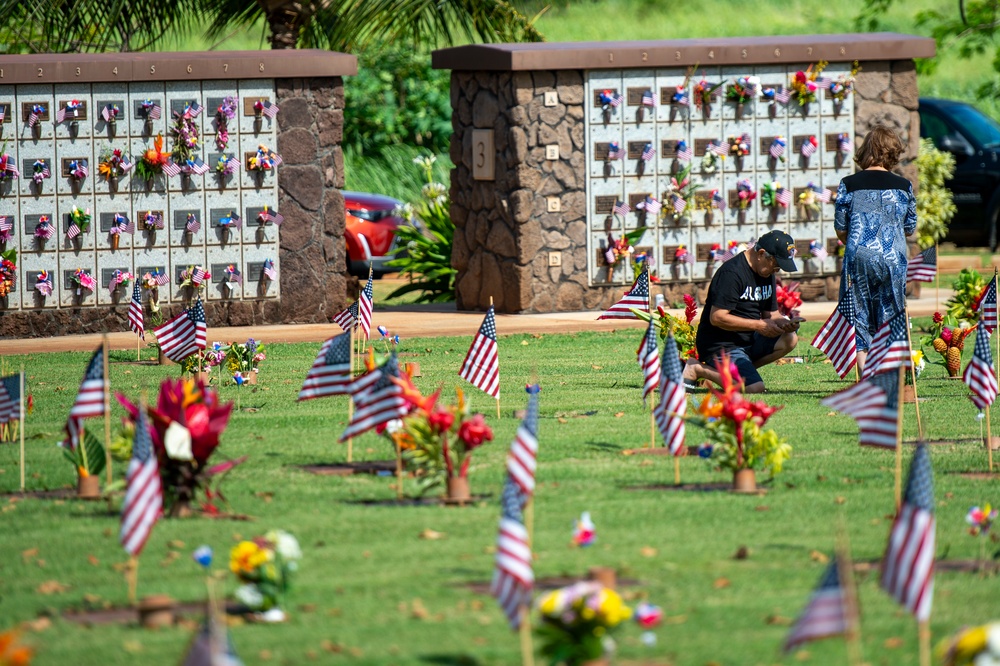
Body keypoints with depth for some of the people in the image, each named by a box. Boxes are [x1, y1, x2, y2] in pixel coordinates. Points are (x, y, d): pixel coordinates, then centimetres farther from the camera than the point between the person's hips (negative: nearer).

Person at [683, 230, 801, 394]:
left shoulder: (767, 273, 10)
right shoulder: (732, 273, -18)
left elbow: (771, 314, 17)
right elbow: (717, 317, -23)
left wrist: (785, 323, -8)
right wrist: (758, 325, -21)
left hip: (749, 341, 9)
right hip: (719, 345, -9)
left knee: (790, 339, -9)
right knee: (754, 388, -24)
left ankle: (741, 369, -3)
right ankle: (698, 369, -7)